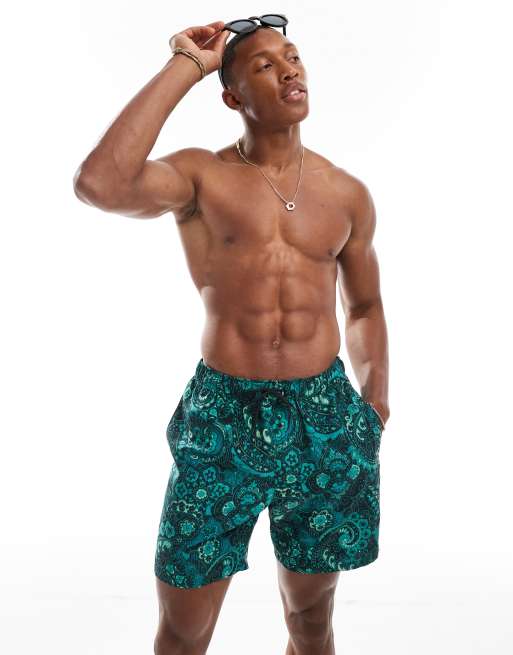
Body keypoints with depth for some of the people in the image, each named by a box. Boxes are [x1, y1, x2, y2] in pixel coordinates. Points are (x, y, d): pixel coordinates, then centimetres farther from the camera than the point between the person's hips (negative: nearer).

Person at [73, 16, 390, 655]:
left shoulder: (347, 193, 6)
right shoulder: (200, 175, -5)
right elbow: (99, 183, -26)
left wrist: (376, 403, 6)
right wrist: (183, 67, -16)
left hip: (324, 417, 3)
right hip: (224, 416, -2)